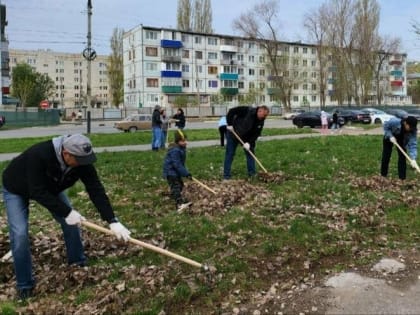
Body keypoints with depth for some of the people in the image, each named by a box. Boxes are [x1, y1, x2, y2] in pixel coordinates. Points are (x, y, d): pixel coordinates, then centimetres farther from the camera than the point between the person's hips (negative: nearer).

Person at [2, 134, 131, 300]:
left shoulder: (81, 161, -29)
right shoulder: (38, 155, -44)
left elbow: (96, 190, -31)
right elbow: (38, 192, -41)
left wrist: (112, 221, -38)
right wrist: (66, 212, -40)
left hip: (50, 187, 5)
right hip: (16, 188, -5)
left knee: (71, 221, -1)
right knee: (20, 233, -16)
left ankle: (78, 263, 21)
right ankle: (24, 284, 3)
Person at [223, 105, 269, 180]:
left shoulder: (260, 122, -8)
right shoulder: (247, 111, -26)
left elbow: (256, 134, -10)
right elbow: (231, 111, -24)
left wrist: (249, 143, -24)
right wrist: (230, 124, -25)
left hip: (246, 138, 5)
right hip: (233, 134, -5)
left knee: (250, 153, 4)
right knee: (229, 154, -3)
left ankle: (252, 173, 14)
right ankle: (226, 175, 3)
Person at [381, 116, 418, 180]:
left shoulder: (413, 130, -33)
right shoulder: (394, 122, -41)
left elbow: (412, 144, -36)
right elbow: (385, 126, -20)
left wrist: (413, 159, -47)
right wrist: (390, 136, -32)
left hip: (402, 140, 2)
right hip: (389, 137, -1)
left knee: (402, 156, -6)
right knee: (386, 156, 1)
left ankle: (402, 178, 1)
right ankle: (383, 175, 15)